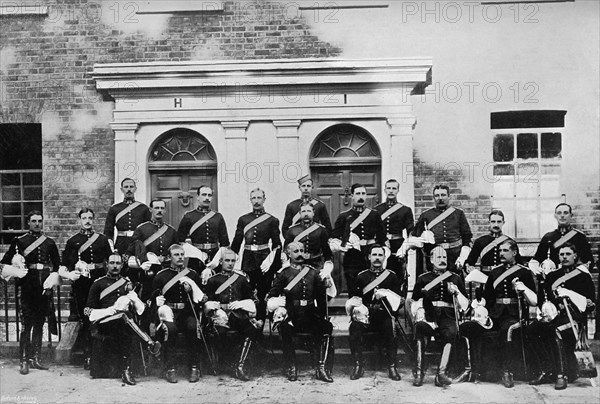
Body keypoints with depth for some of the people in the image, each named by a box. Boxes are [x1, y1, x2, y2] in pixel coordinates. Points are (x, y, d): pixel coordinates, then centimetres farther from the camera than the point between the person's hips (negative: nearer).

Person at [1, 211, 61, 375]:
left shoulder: (49, 242, 11)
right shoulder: (19, 241, 2)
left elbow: (57, 264, 17)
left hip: (44, 286, 3)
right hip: (27, 285, -3)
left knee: (39, 324, 8)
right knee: (26, 323, -7)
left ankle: (35, 358, 17)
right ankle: (24, 360, -1)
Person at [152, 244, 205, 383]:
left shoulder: (193, 275, 14)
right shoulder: (161, 276, 9)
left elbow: (200, 298, 14)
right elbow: (153, 299, 12)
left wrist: (191, 292, -7)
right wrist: (160, 308, -9)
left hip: (188, 312, 1)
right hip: (169, 312, -1)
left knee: (193, 327, -31)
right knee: (169, 328, -33)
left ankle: (195, 368, -20)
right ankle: (170, 369, -23)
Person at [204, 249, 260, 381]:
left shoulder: (241, 278, 22)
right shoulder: (213, 280, 16)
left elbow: (249, 298, 24)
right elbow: (208, 302, 12)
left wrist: (240, 304, 2)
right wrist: (223, 306, -8)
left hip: (238, 314, 2)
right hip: (220, 313, -1)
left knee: (251, 330, -30)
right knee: (219, 330, -35)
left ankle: (240, 366, -27)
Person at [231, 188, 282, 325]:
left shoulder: (272, 220, 3)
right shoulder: (243, 219, 8)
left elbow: (277, 245, 2)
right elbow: (236, 242, 10)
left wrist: (274, 263, -7)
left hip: (264, 259, -1)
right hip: (247, 261, 1)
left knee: (263, 294, 4)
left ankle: (260, 322, 14)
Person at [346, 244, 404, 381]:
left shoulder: (392, 276, 14)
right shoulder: (361, 276, 16)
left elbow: (399, 299, 8)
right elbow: (353, 297, 13)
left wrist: (385, 295, -11)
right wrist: (357, 308, -8)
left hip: (384, 315, -1)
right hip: (365, 314, 1)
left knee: (390, 327, -34)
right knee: (355, 327, -30)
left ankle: (392, 366, -22)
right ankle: (358, 365, -18)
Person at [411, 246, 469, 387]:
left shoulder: (455, 279, 20)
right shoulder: (423, 279, 18)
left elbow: (465, 305, 16)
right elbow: (414, 302, 15)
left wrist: (456, 292, -3)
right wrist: (419, 314, -5)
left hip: (448, 317, 1)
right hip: (428, 316, 0)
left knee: (450, 333, -34)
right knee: (420, 328, -34)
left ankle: (441, 372, -37)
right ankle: (419, 372, -32)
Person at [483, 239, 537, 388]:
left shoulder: (524, 272, 7)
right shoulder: (494, 272, 18)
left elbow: (534, 301, 2)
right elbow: (486, 297, 21)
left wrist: (523, 288, -15)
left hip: (515, 314, -4)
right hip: (496, 313, 4)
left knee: (508, 328, -34)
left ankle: (508, 372, -23)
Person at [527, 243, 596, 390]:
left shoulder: (583, 276, 5)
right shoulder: (552, 276, 20)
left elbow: (591, 302, -4)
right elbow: (542, 297, 15)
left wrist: (569, 294, -17)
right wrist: (546, 307, -8)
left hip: (574, 316, -5)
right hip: (554, 316, 5)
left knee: (554, 330, -35)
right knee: (532, 329, -22)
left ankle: (562, 374, -29)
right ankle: (548, 368, -14)